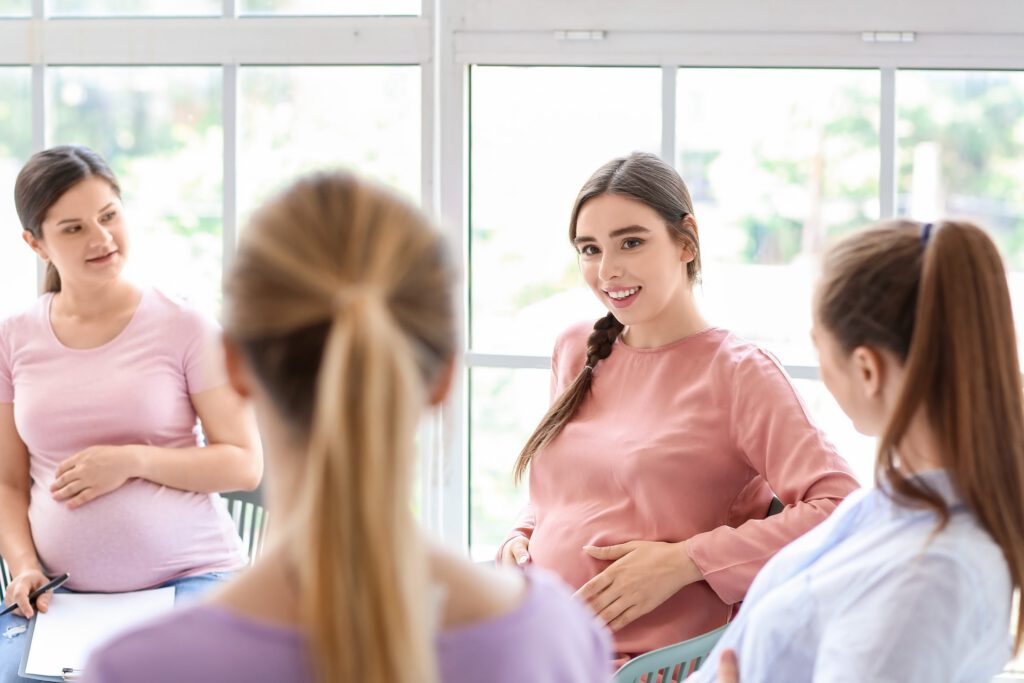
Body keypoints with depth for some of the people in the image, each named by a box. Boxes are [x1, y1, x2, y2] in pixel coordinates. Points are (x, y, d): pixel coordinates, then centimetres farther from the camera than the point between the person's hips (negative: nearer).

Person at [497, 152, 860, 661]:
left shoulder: (737, 372, -3)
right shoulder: (576, 353, 15)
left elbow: (839, 509, -13)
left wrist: (683, 562, -15)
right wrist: (521, 540, 8)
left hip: (648, 664, -5)